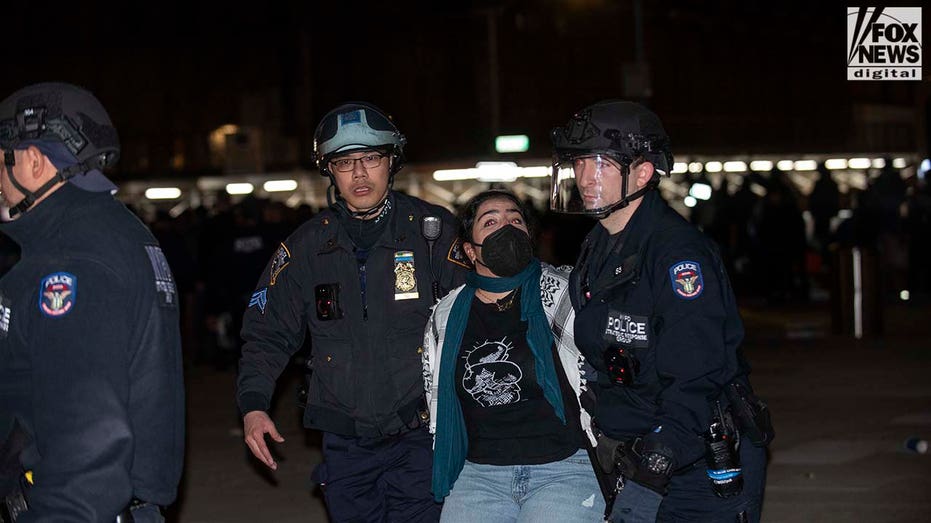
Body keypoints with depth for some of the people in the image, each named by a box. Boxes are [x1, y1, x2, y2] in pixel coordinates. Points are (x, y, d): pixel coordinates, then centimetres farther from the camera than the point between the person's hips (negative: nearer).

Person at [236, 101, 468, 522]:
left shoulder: (431, 230, -2)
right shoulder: (309, 244, 5)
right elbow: (267, 332, 10)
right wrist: (253, 405, -2)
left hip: (420, 438, -3)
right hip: (345, 444, 3)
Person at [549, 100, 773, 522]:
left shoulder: (679, 250, -19)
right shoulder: (596, 251, 9)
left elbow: (694, 382, -26)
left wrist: (644, 485, -30)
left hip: (706, 473, -7)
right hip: (640, 456, 8)